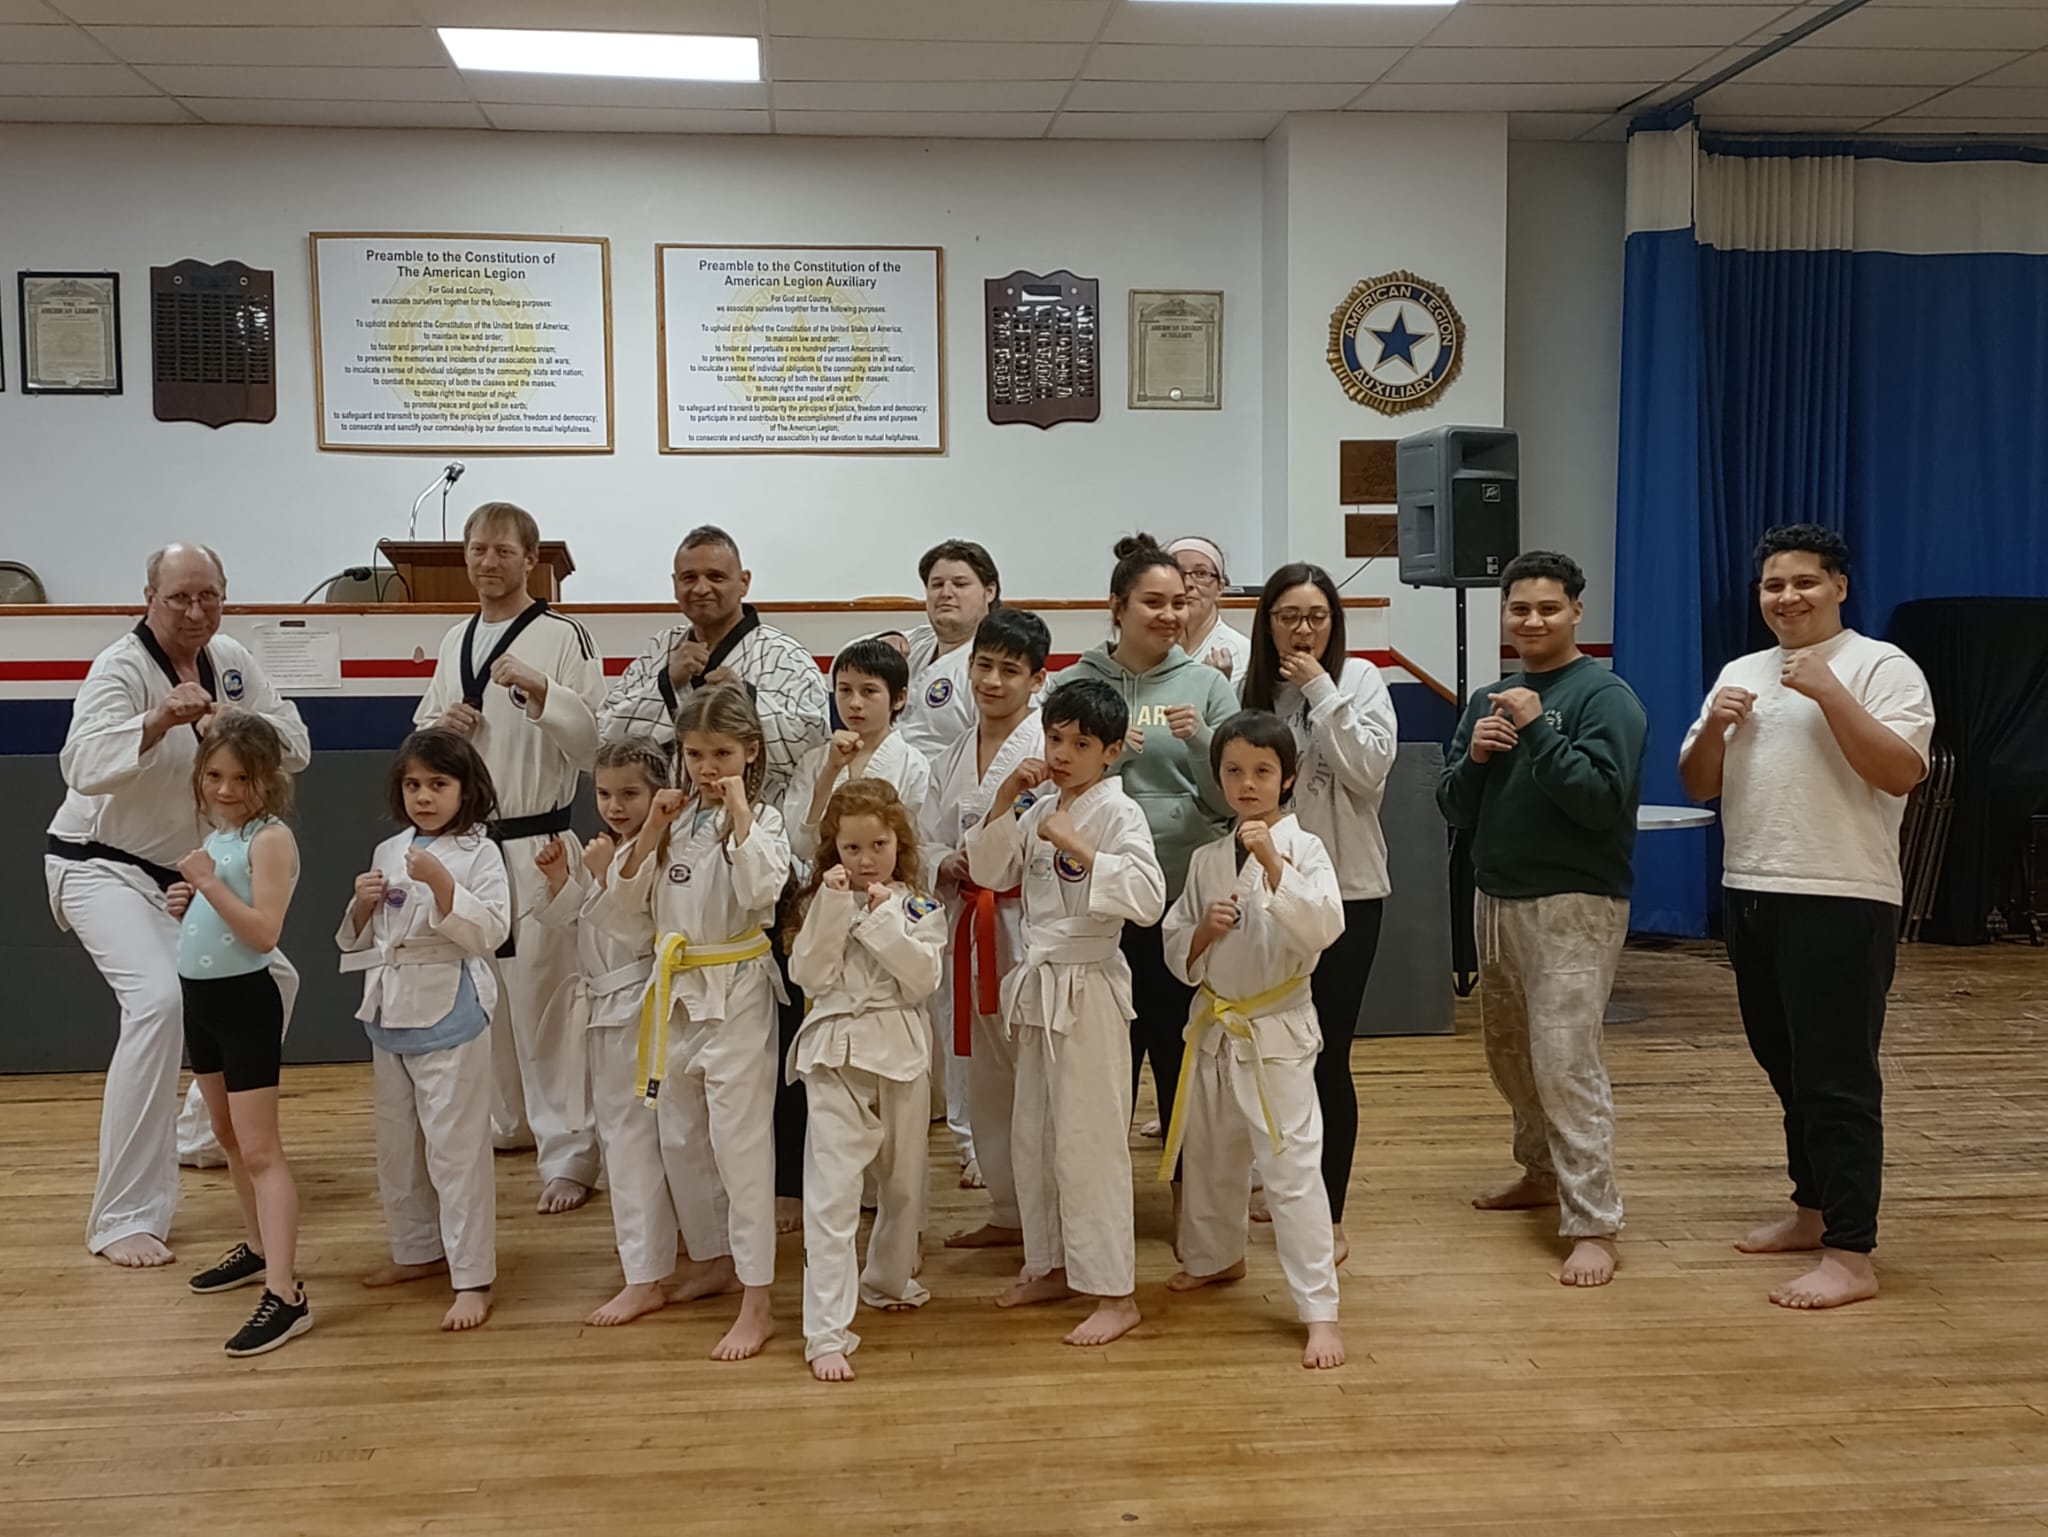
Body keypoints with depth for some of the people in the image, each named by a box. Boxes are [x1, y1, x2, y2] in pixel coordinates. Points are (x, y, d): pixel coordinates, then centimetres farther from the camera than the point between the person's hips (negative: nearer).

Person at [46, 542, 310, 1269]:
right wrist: (159, 720, -52)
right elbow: (84, 765, -35)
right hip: (103, 867, -8)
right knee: (159, 999, -27)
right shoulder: (122, 668, -20)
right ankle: (122, 1219, -22)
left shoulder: (230, 660, 0)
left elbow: (295, 746, -4)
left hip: (185, 871, 8)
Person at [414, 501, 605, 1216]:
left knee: (541, 1000, -6)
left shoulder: (564, 638, -8)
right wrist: (441, 724, -2)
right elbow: (421, 731, 21)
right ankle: (506, 1122, 36)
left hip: (534, 846, -7)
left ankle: (568, 1154, 2)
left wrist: (541, 690, -26)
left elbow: (594, 745, -12)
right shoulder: (455, 641, 12)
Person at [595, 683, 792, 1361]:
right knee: (681, 1137, 15)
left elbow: (760, 887, -25)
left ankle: (757, 1302, 0)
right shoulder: (674, 817, 8)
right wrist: (650, 834, -7)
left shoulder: (762, 818, -6)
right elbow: (623, 908, 3)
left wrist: (739, 812, -24)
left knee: (740, 1141, -7)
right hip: (674, 991, 6)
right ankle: (715, 1263, 34)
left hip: (736, 993, -6)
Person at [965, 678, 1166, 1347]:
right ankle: (1053, 1267, 32)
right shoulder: (1041, 809, 11)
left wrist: (1076, 846, -28)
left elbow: (1148, 898, -25)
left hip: (1089, 992, -8)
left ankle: (1115, 1295, 5)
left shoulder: (1118, 813, -13)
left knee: (1088, 1142, -5)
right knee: (1033, 1135, 16)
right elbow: (989, 872, 11)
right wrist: (1003, 802, -1)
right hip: (1039, 985, 8)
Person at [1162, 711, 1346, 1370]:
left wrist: (1273, 863, -31)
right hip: (1213, 1025, 6)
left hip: (1277, 1031, -6)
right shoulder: (1206, 860, 5)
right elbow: (1177, 954, 9)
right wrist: (1203, 932, -12)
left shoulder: (1303, 848, -10)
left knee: (1292, 1167, -9)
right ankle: (1214, 1256, 45)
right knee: (1211, 1154, 21)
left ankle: (1320, 1311, -2)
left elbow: (1323, 929, -26)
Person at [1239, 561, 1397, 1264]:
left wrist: (1320, 690, -15)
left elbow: (1369, 769, -16)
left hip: (1345, 890, -4)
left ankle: (1330, 1214, 10)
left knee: (1327, 1055, -3)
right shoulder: (1249, 685, 6)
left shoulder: (1358, 679, -2)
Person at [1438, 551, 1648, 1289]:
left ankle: (1593, 1225, -8)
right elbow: (1454, 809, 9)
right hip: (1496, 899, 8)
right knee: (1510, 1052, 19)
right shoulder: (1488, 700, 11)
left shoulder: (1606, 696, -9)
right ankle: (1542, 1171, 38)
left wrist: (1539, 729, -23)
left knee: (1566, 1063, -13)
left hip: (1574, 904, -8)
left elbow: (1604, 799, -21)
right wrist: (1473, 757, -10)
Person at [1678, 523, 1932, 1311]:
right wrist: (1714, 727, -4)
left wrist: (1830, 692, -21)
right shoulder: (1739, 674, 15)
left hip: (1840, 903, -7)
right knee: (1787, 1069, 16)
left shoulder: (1881, 666, -5)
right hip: (1749, 896, 7)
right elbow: (1697, 786, 14)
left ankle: (1851, 1255, -1)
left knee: (1838, 1077, -6)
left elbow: (1902, 772, -17)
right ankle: (1814, 1210, 30)